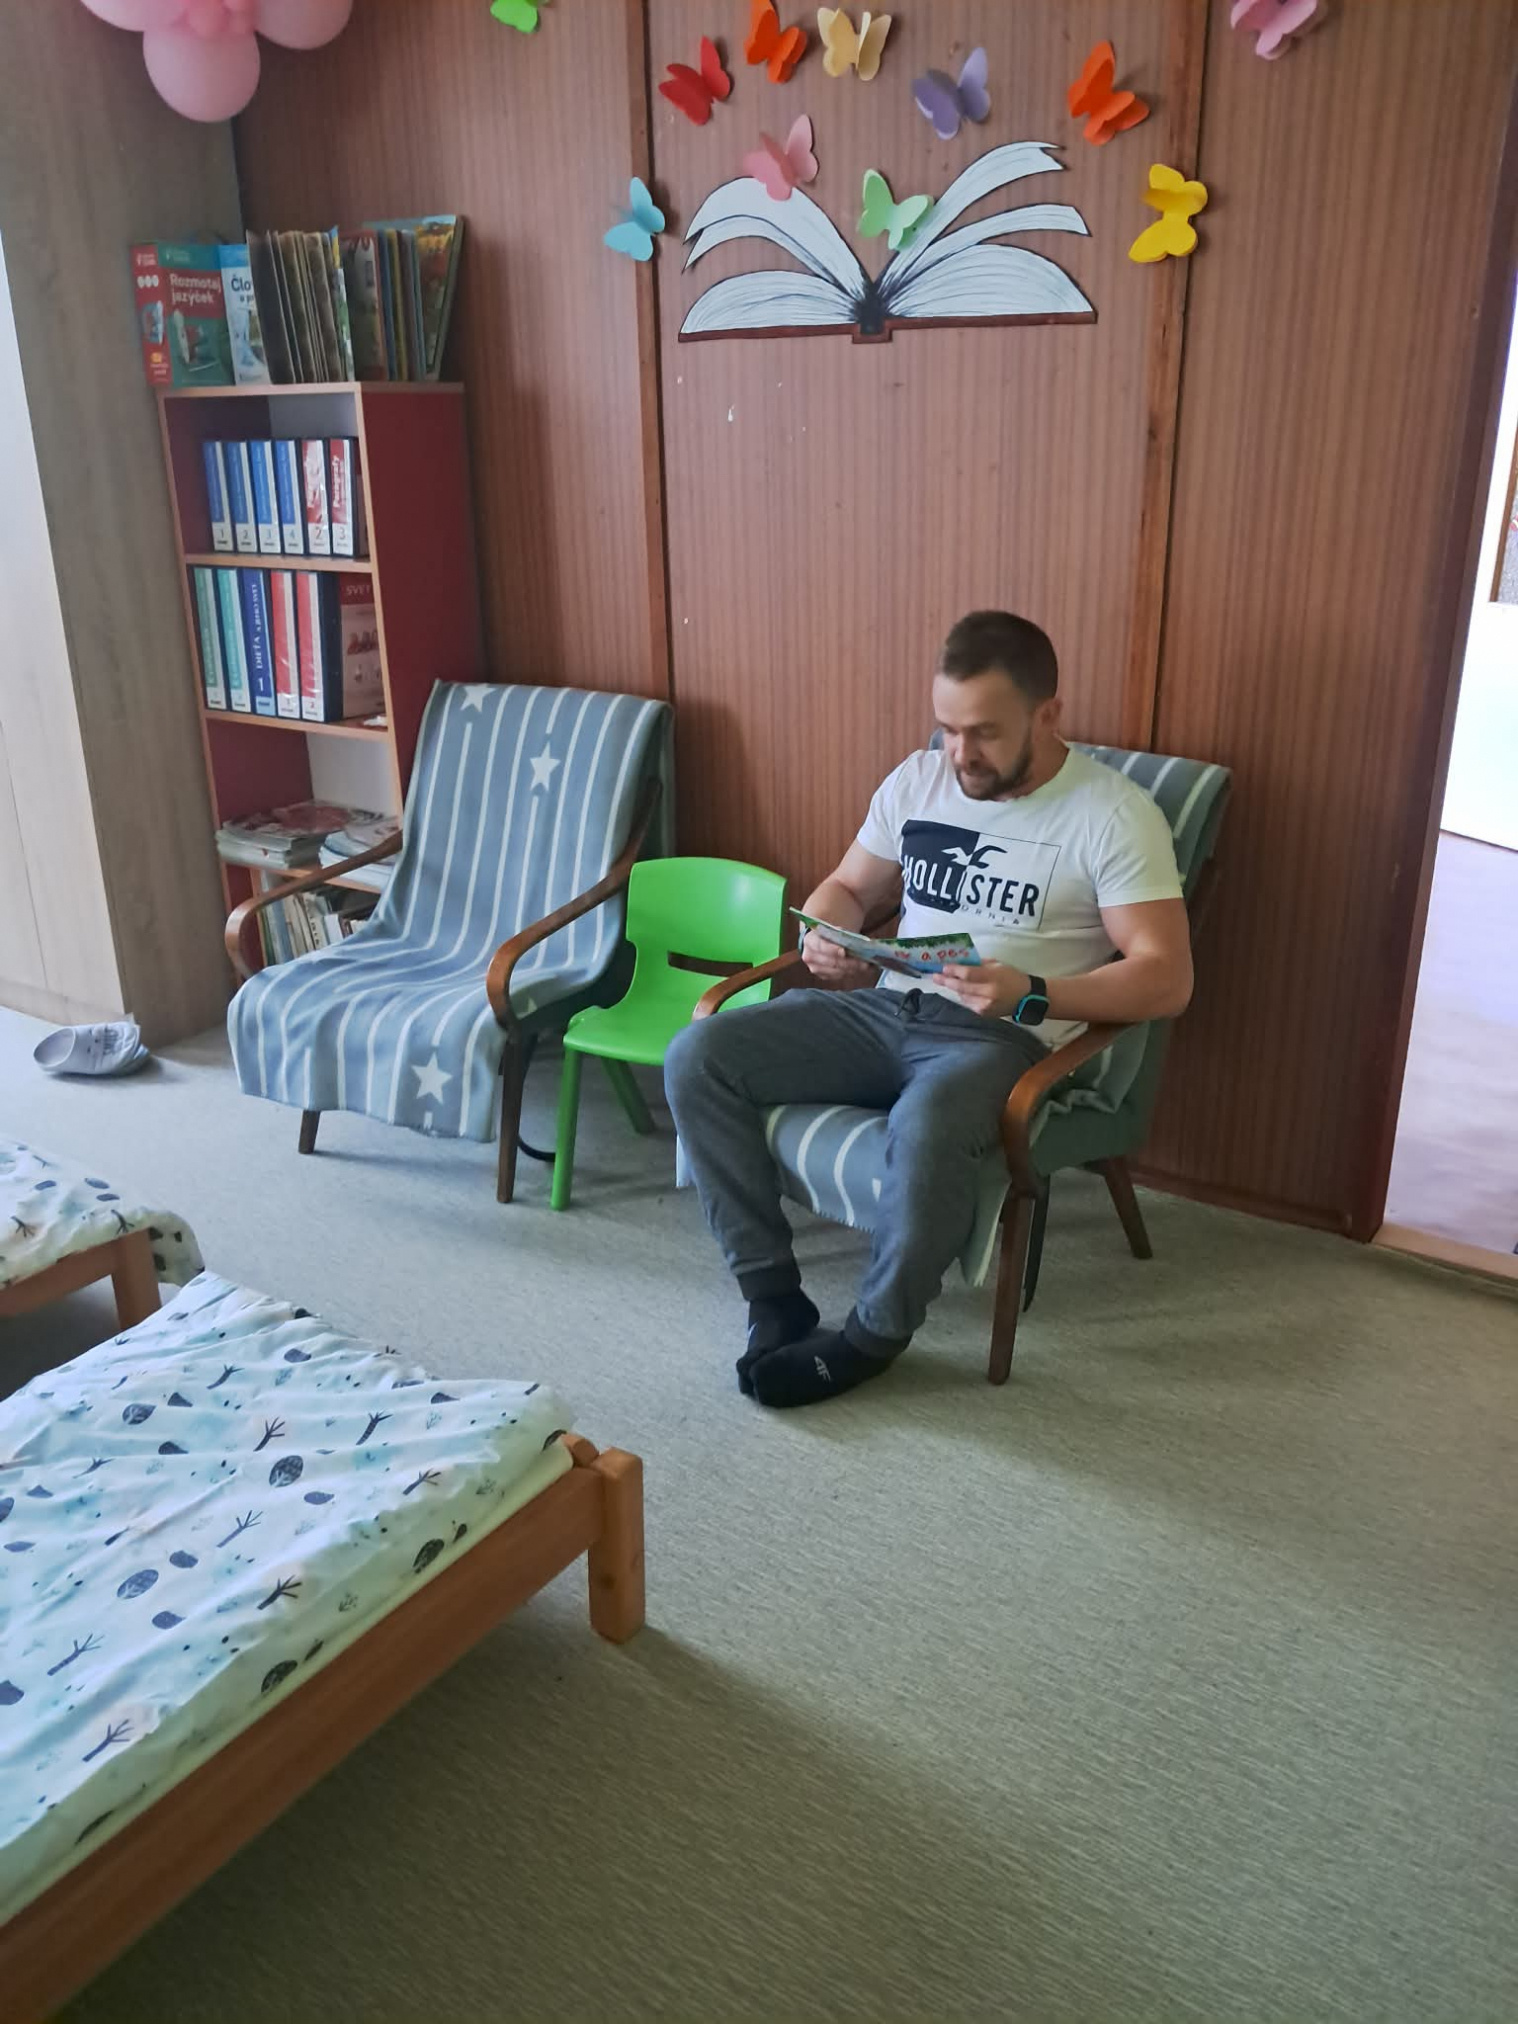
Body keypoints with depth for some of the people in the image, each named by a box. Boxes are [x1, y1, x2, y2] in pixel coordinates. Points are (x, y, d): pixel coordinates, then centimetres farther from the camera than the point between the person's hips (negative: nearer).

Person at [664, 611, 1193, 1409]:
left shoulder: (1113, 814, -6)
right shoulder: (918, 778, 10)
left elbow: (1167, 980, -10)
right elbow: (845, 888, 20)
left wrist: (1033, 995, -26)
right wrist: (826, 936, -5)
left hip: (1000, 1036, -5)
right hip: (881, 1009, 6)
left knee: (925, 1126, -40)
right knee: (697, 1058, -16)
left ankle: (873, 1334, -13)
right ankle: (774, 1296, -8)